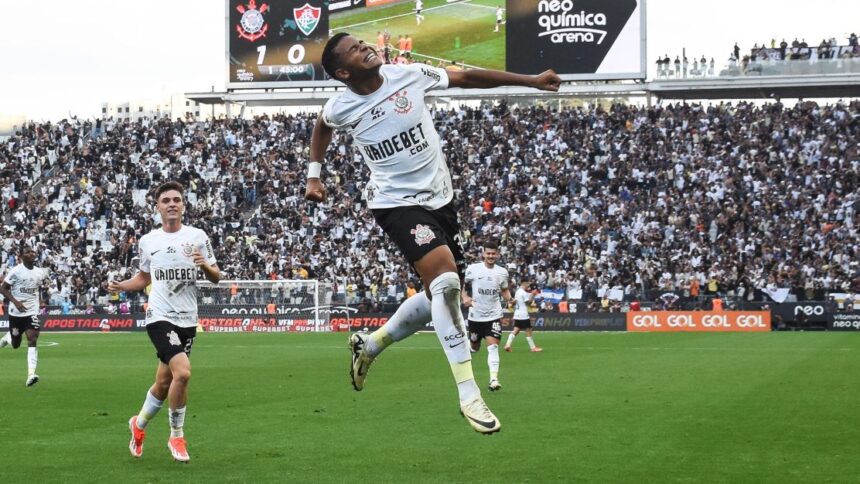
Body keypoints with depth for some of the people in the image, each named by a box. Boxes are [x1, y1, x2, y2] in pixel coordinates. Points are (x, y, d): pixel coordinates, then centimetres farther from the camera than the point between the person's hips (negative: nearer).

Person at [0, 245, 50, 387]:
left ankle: (31, 375, -23)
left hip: (32, 312, 2)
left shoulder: (40, 272, 4)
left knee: (32, 340, -17)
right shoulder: (16, 271, -11)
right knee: (15, 344, 11)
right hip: (16, 312, -2)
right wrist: (15, 302, -21)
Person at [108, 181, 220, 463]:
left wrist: (205, 265, -17)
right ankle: (177, 436, -4)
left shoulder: (197, 236, 3)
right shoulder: (147, 241, 5)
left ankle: (139, 424, 39)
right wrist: (121, 286, 0)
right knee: (182, 372, -22)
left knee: (164, 382, 11)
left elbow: (216, 278, 5)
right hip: (160, 317, -3)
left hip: (187, 320, 3)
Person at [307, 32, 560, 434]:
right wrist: (314, 176, 17)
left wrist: (532, 80, 1)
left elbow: (467, 77, 2)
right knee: (445, 276, -26)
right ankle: (468, 395, -22)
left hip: (440, 197, 5)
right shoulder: (340, 108, -8)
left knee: (440, 295, 10)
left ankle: (369, 345, 35)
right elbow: (322, 128, 17)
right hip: (397, 203, -5)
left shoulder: (408, 75, -5)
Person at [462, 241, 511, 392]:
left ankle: (493, 379, -18)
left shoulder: (502, 272, 2)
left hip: (494, 315, 0)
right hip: (475, 315, 0)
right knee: (474, 348, 14)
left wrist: (510, 299, -7)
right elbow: (465, 287, 6)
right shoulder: (473, 269, -5)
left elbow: (504, 291, 15)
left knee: (493, 346, -15)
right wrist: (465, 298, -14)